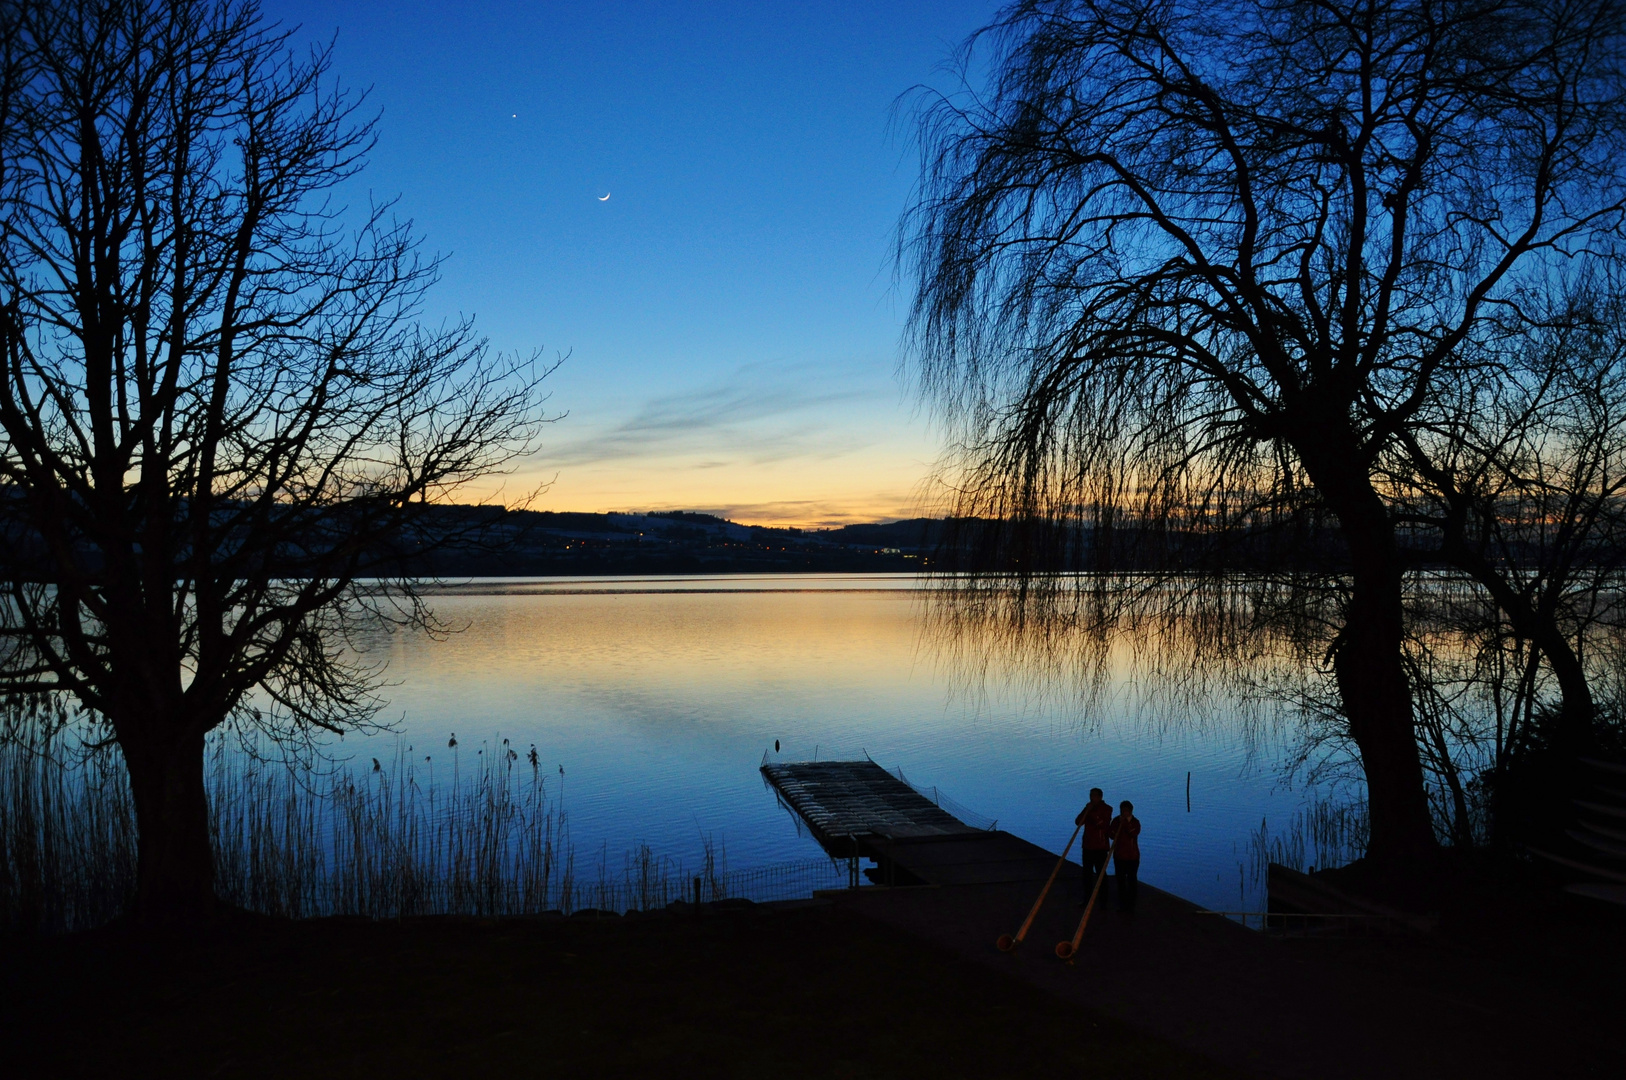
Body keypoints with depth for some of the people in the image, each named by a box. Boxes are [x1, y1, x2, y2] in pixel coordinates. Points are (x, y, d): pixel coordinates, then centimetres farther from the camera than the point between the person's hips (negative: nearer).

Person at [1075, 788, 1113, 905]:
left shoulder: (1106, 809, -5)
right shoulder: (1088, 808, 11)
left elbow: (1103, 824, -21)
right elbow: (1078, 822, 1)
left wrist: (1092, 812, -22)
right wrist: (1086, 810, -10)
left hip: (1100, 847, -5)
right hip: (1087, 845, 5)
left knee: (1100, 873, -4)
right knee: (1087, 872, 9)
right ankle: (1086, 897, 17)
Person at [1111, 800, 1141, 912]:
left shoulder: (1135, 822, -1)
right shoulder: (1116, 821, 4)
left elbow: (1134, 833, -19)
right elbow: (1112, 835, -5)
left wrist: (1126, 823, -21)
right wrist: (1119, 824, -16)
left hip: (1132, 855, -2)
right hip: (1119, 855, 2)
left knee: (1132, 880, 0)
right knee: (1120, 879, 4)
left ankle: (1131, 904, 7)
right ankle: (1122, 904, 12)